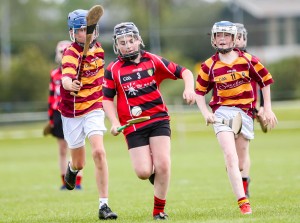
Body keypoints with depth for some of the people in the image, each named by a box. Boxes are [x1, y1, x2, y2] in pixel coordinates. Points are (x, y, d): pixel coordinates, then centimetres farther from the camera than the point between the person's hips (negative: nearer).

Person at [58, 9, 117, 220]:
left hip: (94, 109, 2)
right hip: (72, 112, -2)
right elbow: (66, 78, -39)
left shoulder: (98, 48, 1)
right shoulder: (71, 53, -18)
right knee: (79, 163, 9)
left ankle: (104, 205, -17)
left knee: (99, 152, -19)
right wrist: (70, 84, -60)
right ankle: (72, 169, 50)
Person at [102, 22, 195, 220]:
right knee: (143, 172, -12)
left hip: (158, 119, 0)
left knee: (163, 165, -14)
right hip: (133, 126, 0)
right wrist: (114, 122, -5)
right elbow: (107, 98, 9)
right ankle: (153, 173, 27)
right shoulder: (113, 70, 3)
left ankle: (159, 211, 3)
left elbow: (184, 72, 5)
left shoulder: (153, 61, 3)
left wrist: (189, 88, -15)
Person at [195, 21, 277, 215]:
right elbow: (199, 91, 11)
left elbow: (265, 81, 11)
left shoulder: (248, 60, 2)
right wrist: (206, 113, -4)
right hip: (222, 112, -1)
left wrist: (268, 109, 11)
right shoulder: (209, 66, 3)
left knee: (241, 159, 5)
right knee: (230, 155, -17)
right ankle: (243, 201, -22)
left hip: (245, 111, 1)